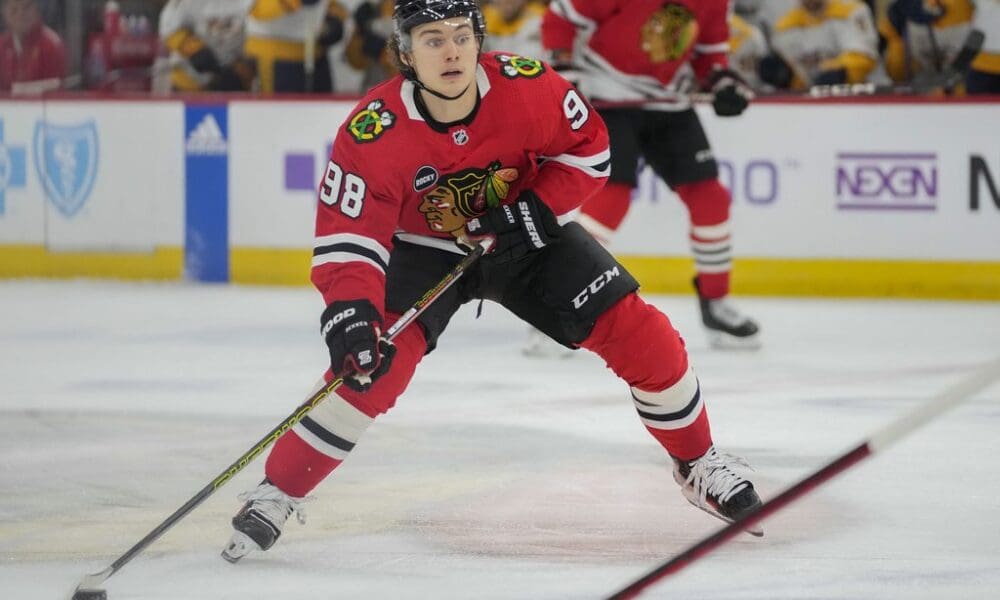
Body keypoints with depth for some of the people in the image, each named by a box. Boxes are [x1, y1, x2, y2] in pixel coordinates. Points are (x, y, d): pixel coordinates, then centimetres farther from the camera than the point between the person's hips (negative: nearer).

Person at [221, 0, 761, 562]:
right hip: (423, 250, -2)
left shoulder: (528, 87, -26)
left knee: (642, 336, -7)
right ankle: (277, 495, -11)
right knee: (375, 361, -25)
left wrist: (536, 210, -21)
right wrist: (350, 312, -43)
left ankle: (699, 463, 18)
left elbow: (589, 148, -9)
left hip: (525, 235, 2)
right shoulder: (373, 131, -29)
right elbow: (347, 232, -28)